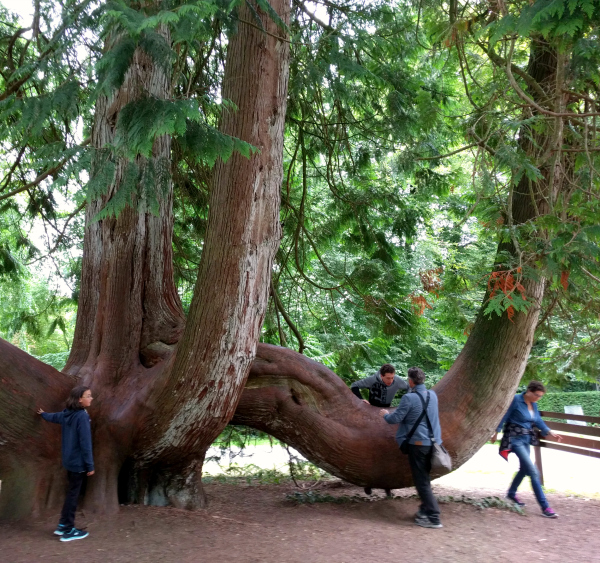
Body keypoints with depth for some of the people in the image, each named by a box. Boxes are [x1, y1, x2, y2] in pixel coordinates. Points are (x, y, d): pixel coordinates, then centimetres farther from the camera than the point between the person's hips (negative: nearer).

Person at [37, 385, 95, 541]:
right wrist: (90, 465, -18)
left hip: (69, 461, 8)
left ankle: (62, 525, 27)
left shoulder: (67, 413, 3)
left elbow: (53, 417, 26)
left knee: (71, 492, 20)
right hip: (78, 462, -8)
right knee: (73, 494, 1)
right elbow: (85, 443, -24)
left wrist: (43, 414, 50)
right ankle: (68, 531, 11)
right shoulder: (82, 416, -24)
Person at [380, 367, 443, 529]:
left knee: (421, 481, 0)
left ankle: (434, 518, 0)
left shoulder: (409, 398, -16)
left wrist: (385, 414, 10)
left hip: (418, 443, -7)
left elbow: (395, 419, -11)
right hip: (433, 442, 7)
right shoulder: (432, 395, 7)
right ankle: (425, 509, 28)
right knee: (425, 478, 20)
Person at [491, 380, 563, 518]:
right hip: (515, 438, -8)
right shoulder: (516, 400, -16)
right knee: (533, 471, -13)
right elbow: (504, 417, -10)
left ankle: (511, 493, 41)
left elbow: (538, 421, 10)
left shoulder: (533, 404, 6)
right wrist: (496, 433, -5)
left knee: (524, 468, 19)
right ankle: (545, 507, -11)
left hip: (526, 439, 8)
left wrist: (550, 432, -4)